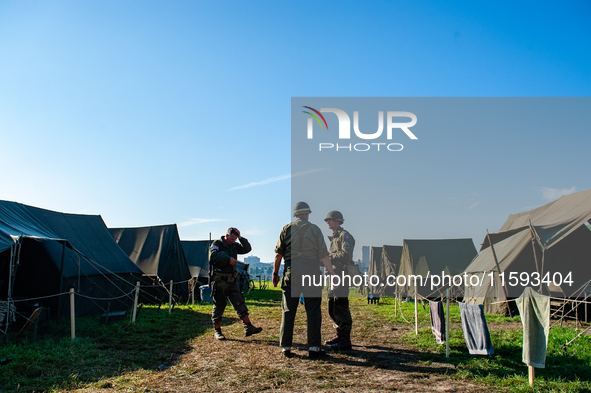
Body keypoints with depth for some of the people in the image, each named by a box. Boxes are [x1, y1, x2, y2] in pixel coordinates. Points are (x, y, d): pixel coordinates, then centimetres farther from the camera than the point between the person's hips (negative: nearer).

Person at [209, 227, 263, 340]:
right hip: (219, 280, -6)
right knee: (219, 305, 1)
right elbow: (213, 257, -19)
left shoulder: (234, 246, 16)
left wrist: (240, 238, 0)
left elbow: (247, 249, 10)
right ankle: (217, 331, 12)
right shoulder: (217, 244, -3)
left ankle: (248, 327, 0)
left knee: (240, 303, 0)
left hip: (232, 280, 6)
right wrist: (228, 259, -16)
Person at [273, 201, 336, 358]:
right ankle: (314, 348, 4)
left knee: (288, 311, 7)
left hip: (291, 272, 1)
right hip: (311, 272, -1)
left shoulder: (287, 229, 5)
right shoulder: (315, 229, 4)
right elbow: (323, 255, 0)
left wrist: (275, 273, 12)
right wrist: (332, 273, 4)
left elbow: (278, 254, 3)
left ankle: (286, 347, 11)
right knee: (313, 311, 4)